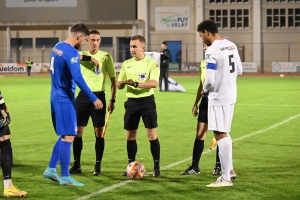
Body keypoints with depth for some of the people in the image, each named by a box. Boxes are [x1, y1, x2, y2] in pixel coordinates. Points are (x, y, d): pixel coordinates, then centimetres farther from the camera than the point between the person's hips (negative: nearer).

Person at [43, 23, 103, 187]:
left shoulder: (57, 47, 10)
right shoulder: (72, 53, -18)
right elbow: (78, 79, -26)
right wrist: (94, 99, -25)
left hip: (56, 97, 9)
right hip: (65, 99, -9)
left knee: (64, 135, 18)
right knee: (68, 137, -5)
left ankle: (51, 169, 18)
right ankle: (65, 177, -3)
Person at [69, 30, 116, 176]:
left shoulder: (105, 57, -2)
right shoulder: (81, 55, 5)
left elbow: (113, 80, 1)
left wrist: (112, 100, -5)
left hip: (98, 96, -3)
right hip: (83, 96, 3)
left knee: (98, 131, 0)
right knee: (77, 130, 3)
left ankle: (98, 165, 7)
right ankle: (77, 164, 12)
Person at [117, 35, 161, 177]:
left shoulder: (151, 63, -7)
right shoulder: (126, 64, 8)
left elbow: (154, 83, -20)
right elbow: (119, 84, 9)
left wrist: (137, 84, -31)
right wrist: (120, 84, -15)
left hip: (147, 101, -4)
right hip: (132, 102, 4)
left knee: (152, 135, -5)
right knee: (130, 136, 6)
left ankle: (156, 167, 2)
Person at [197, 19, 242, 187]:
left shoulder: (212, 51, -19)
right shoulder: (232, 46, 7)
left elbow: (210, 79, -22)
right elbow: (239, 71, 15)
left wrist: (205, 90, -3)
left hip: (218, 97, -9)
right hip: (230, 95, 9)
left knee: (220, 135, -3)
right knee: (224, 134, 21)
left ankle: (225, 178, -1)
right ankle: (229, 169, 28)